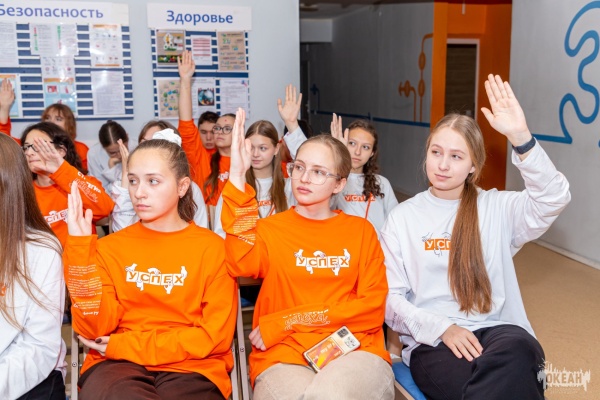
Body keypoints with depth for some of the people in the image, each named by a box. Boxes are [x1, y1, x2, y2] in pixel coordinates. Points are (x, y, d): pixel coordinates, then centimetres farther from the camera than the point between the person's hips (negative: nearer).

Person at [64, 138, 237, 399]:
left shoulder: (212, 247, 2)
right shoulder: (109, 247, 8)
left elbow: (216, 335, -4)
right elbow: (94, 329, -3)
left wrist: (126, 345, -6)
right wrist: (80, 246, -10)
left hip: (191, 368, -1)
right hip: (117, 367, 1)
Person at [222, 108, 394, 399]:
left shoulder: (361, 230, 11)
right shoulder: (269, 228, 8)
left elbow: (373, 308, 0)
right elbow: (241, 266, -15)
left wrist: (288, 321, -7)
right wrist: (237, 177, -23)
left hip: (354, 351, 1)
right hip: (283, 356, 0)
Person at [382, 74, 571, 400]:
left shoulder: (496, 208, 9)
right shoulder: (402, 217, 7)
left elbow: (555, 198, -9)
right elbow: (390, 298, 2)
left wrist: (520, 137, -21)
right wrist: (441, 328, -14)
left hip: (495, 333, 2)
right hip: (431, 342, -2)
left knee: (519, 350, -36)